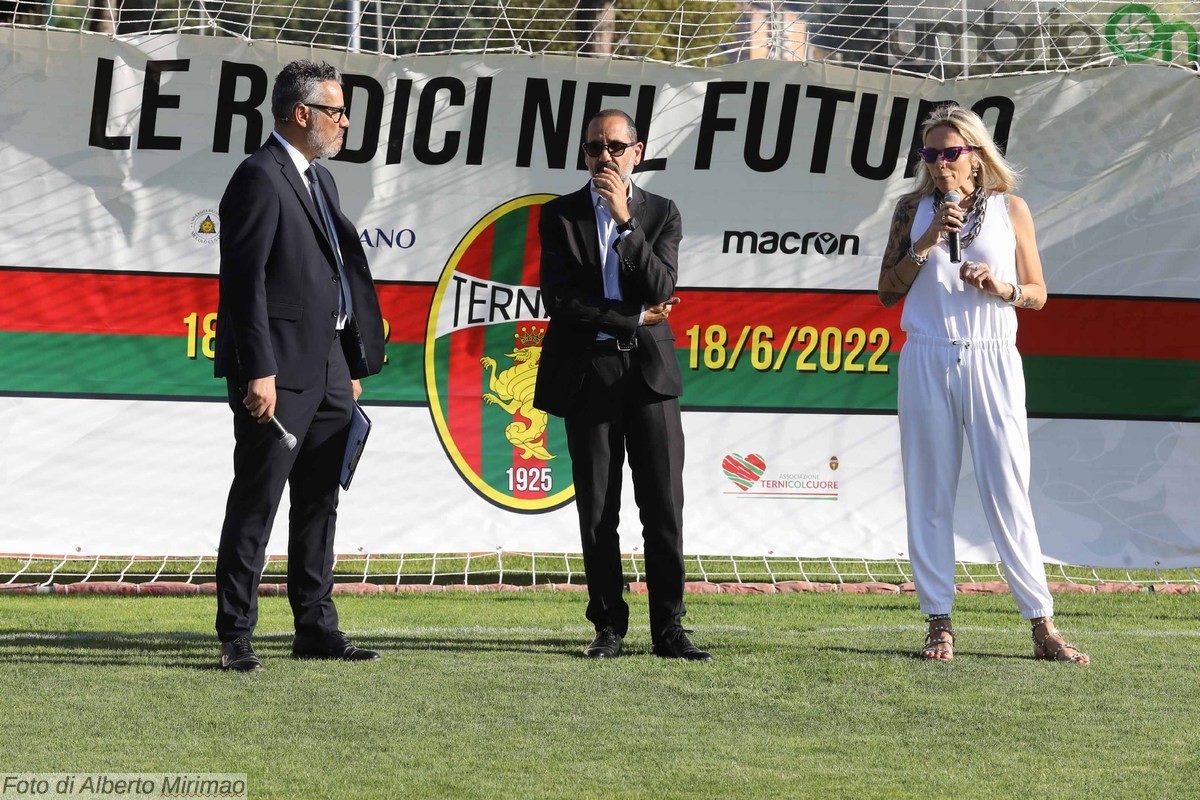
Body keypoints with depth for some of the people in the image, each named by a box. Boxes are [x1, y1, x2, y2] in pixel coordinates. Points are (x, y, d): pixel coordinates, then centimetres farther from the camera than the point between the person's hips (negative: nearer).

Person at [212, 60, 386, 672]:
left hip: (328, 372, 9)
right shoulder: (260, 178, -11)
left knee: (319, 505, 12)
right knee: (255, 505, -4)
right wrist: (258, 373, -22)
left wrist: (353, 365, 18)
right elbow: (244, 281, -17)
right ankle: (235, 637, 1)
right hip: (279, 373, -9)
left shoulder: (319, 179, 18)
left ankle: (316, 627, 19)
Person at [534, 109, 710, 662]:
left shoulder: (662, 214, 8)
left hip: (650, 372, 1)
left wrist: (624, 219, -12)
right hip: (588, 374, 0)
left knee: (664, 508, -3)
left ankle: (668, 630, 3)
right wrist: (633, 320, -6)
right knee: (598, 511, 3)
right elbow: (559, 301, -4)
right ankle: (609, 627, 11)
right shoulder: (559, 216, 5)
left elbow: (661, 288, -7)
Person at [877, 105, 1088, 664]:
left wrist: (1002, 287, -10)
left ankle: (1042, 624, -2)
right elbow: (887, 292, 6)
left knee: (1007, 492, -4)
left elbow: (1038, 294, 10)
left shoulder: (1010, 209, 7)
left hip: (991, 361, -1)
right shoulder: (914, 210, 9)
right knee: (930, 492, 1)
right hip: (926, 361, 1)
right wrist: (926, 243, -7)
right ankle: (939, 623, 6)